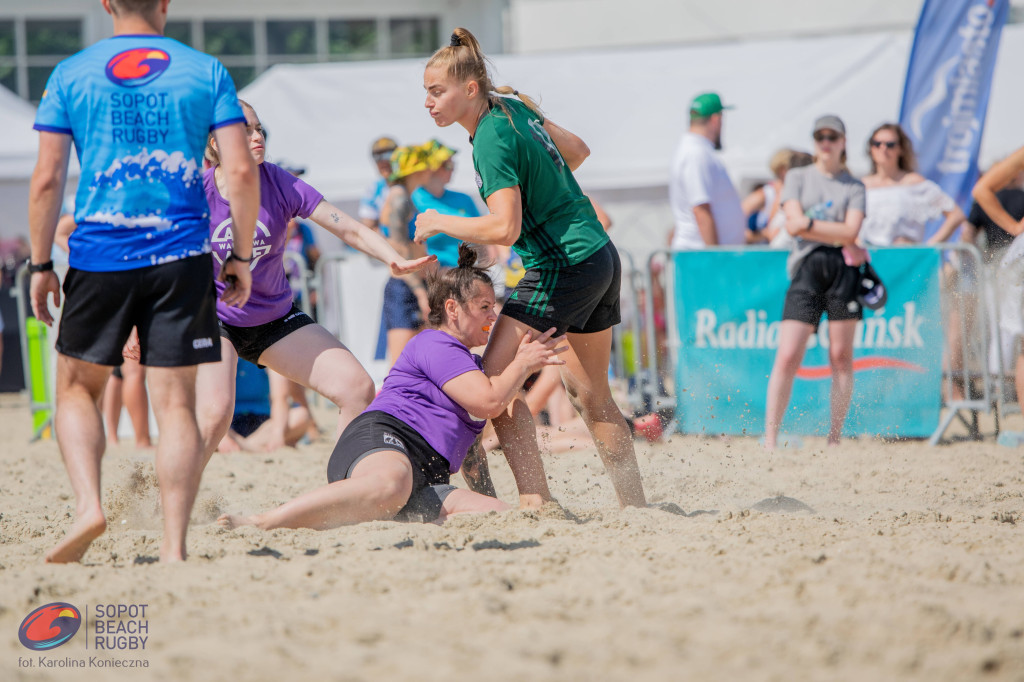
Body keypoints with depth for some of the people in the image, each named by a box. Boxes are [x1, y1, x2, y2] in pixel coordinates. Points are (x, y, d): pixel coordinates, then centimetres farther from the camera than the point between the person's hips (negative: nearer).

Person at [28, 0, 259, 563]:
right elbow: (241, 172, -2)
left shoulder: (71, 74, 4)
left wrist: (40, 265, 7)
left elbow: (47, 179, 1)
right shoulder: (205, 72, 4)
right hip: (181, 259, 0)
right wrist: (241, 256, 7)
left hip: (99, 257, 0)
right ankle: (174, 545, -4)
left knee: (77, 388, 16)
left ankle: (87, 504, -5)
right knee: (176, 402, 2)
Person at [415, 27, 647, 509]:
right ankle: (635, 504, 25)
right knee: (588, 391, 20)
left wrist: (439, 223, -13)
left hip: (562, 267, -10)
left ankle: (535, 499, -13)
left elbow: (504, 229, -26)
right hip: (601, 257, 10)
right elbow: (577, 151, 21)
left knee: (495, 379, -8)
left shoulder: (492, 140, -18)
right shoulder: (514, 106, 8)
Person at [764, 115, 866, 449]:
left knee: (841, 356, 0)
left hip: (843, 270, 0)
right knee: (787, 357, -8)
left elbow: (850, 231, -4)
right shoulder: (797, 177, 13)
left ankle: (835, 439, 7)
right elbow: (793, 224, -1)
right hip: (806, 270, 0)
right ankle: (770, 440, -7)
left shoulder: (854, 186, 11)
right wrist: (839, 237, -4)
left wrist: (809, 223, -6)